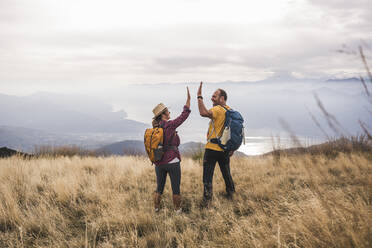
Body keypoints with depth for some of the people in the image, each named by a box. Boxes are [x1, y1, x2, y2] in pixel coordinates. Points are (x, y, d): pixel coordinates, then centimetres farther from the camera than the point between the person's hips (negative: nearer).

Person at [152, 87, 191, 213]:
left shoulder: (154, 128, 3)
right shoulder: (170, 125, -14)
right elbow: (184, 115, -9)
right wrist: (188, 99, -4)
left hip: (159, 163, 5)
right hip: (172, 162, -5)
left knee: (159, 187, 18)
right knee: (176, 187, 10)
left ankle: (156, 208, 23)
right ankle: (177, 208, 19)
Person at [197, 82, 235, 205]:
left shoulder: (218, 109, -16)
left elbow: (204, 112, -36)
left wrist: (199, 97, -27)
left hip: (212, 148, -7)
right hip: (225, 149, 8)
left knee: (207, 176, -1)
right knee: (226, 173, 22)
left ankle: (207, 200, -2)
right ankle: (230, 193, 35)